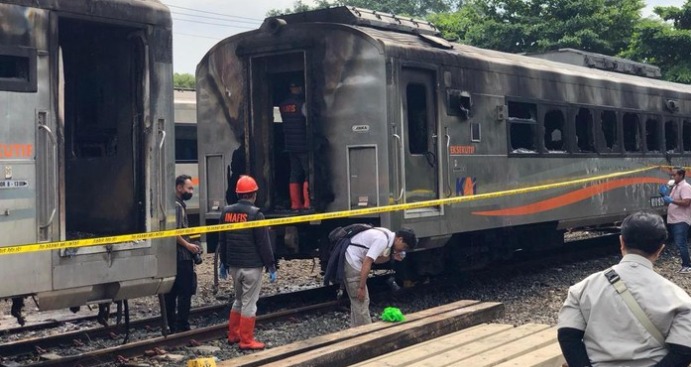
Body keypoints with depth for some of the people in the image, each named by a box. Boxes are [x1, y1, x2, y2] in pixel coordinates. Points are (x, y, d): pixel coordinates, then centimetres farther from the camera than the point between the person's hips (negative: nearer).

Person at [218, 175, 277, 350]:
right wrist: (271, 266, -7)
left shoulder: (227, 212, 5)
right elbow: (264, 243, -14)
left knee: (238, 300, 20)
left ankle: (233, 335, 27)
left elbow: (222, 240, 13)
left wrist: (224, 262, 23)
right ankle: (246, 340, 2)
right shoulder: (255, 214, -14)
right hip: (252, 266, -7)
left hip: (234, 265, 7)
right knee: (249, 303, -1)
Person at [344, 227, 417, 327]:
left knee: (357, 301, 16)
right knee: (361, 301, -6)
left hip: (351, 260, 10)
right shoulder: (382, 240, -21)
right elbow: (367, 262, -24)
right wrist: (361, 287, -21)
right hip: (351, 261, -10)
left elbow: (375, 259, 14)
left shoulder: (387, 236, 9)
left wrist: (391, 256, -2)